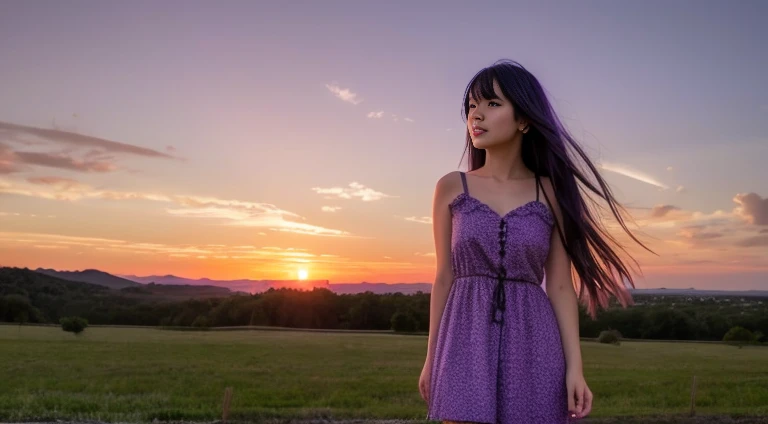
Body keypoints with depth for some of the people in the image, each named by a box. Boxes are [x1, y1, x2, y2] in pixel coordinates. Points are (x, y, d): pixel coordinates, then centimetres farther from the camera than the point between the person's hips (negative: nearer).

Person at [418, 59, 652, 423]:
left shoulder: (551, 192, 3)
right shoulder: (451, 187, 3)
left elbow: (560, 286, 3)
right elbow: (445, 276, 6)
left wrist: (574, 365, -5)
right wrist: (431, 357, 7)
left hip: (531, 345, 1)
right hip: (468, 343, 0)